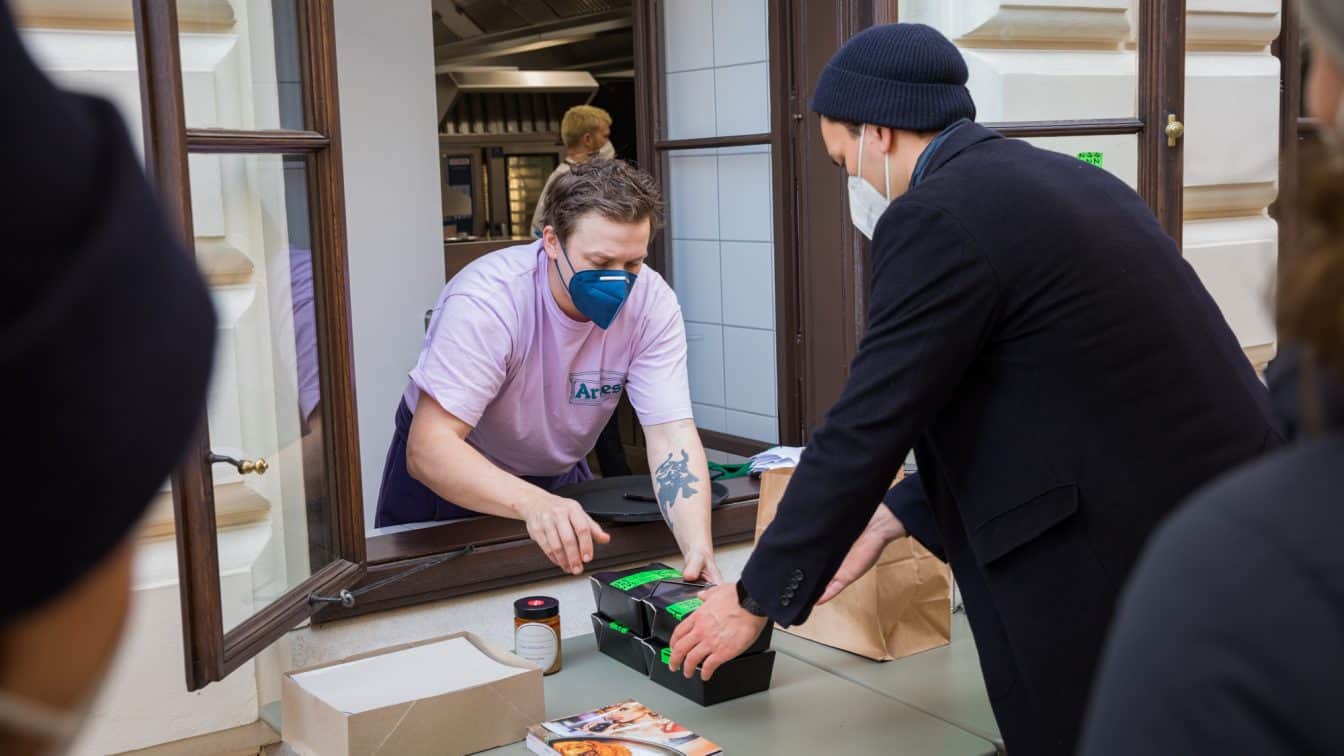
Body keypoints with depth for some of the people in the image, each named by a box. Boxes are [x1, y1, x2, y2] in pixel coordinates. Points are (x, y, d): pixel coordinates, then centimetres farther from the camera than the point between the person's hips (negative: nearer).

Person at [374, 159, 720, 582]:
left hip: (557, 478, 3)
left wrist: (699, 547, -43)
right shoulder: (487, 299, -32)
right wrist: (530, 503, -56)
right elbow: (427, 448, -38)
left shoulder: (652, 303, -20)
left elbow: (672, 436, -25)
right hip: (448, 478, -2)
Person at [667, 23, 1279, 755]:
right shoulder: (1061, 178, 13)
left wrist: (756, 599, -1)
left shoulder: (939, 215, -14)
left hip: (1126, 561, -9)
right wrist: (890, 517, 18)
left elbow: (864, 429, -12)